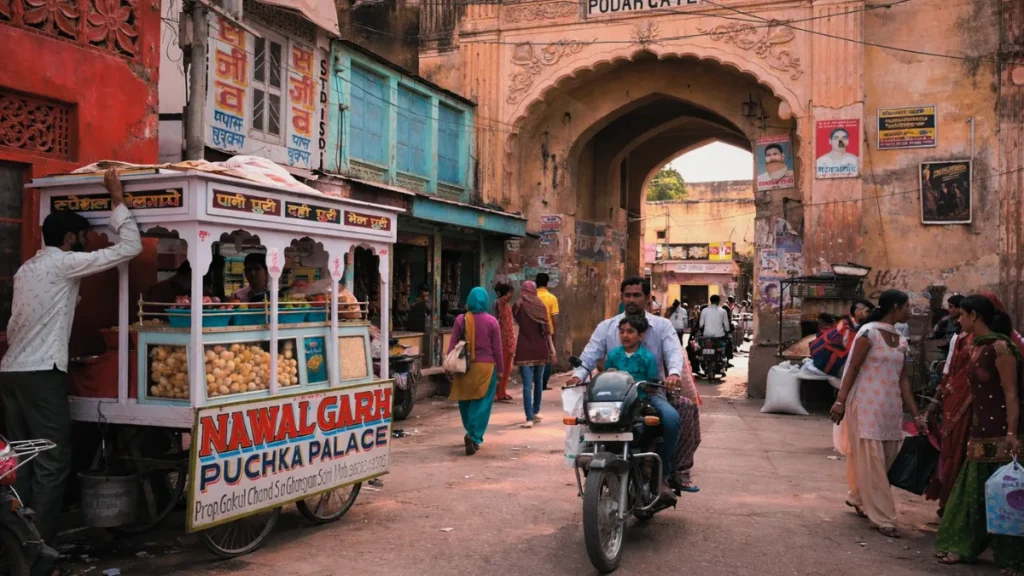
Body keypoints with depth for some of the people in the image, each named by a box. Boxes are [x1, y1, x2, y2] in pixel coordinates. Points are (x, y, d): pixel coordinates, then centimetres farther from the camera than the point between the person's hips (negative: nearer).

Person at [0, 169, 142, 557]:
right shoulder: (64, 264, -7)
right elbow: (130, 248, -10)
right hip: (41, 374, -9)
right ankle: (40, 545, -3)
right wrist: (117, 201, -3)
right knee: (52, 462, -4)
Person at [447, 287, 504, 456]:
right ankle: (474, 436, -10)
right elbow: (497, 348, -2)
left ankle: (472, 434, 28)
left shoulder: (460, 320, -3)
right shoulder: (491, 321, -5)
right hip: (486, 366, -1)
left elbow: (452, 345, -1)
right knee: (481, 403, 3)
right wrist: (500, 369, 7)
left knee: (466, 401, 16)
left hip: (465, 366, 1)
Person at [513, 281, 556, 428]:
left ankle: (529, 418, -15)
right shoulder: (541, 306, 0)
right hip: (540, 348, 2)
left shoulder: (518, 307, -2)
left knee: (527, 384, -7)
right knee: (538, 380, 18)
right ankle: (536, 412, 28)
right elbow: (546, 329, -2)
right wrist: (551, 347, 2)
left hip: (525, 349, -2)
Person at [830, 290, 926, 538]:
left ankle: (857, 498, 32)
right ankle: (883, 518, 2)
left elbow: (903, 379, 11)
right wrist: (841, 401, -13)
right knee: (872, 461, -3)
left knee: (886, 459, 12)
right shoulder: (869, 332, -9)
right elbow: (852, 369, -10)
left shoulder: (901, 341, 11)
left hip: (891, 408, 7)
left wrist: (916, 414, 9)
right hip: (867, 405, -7)